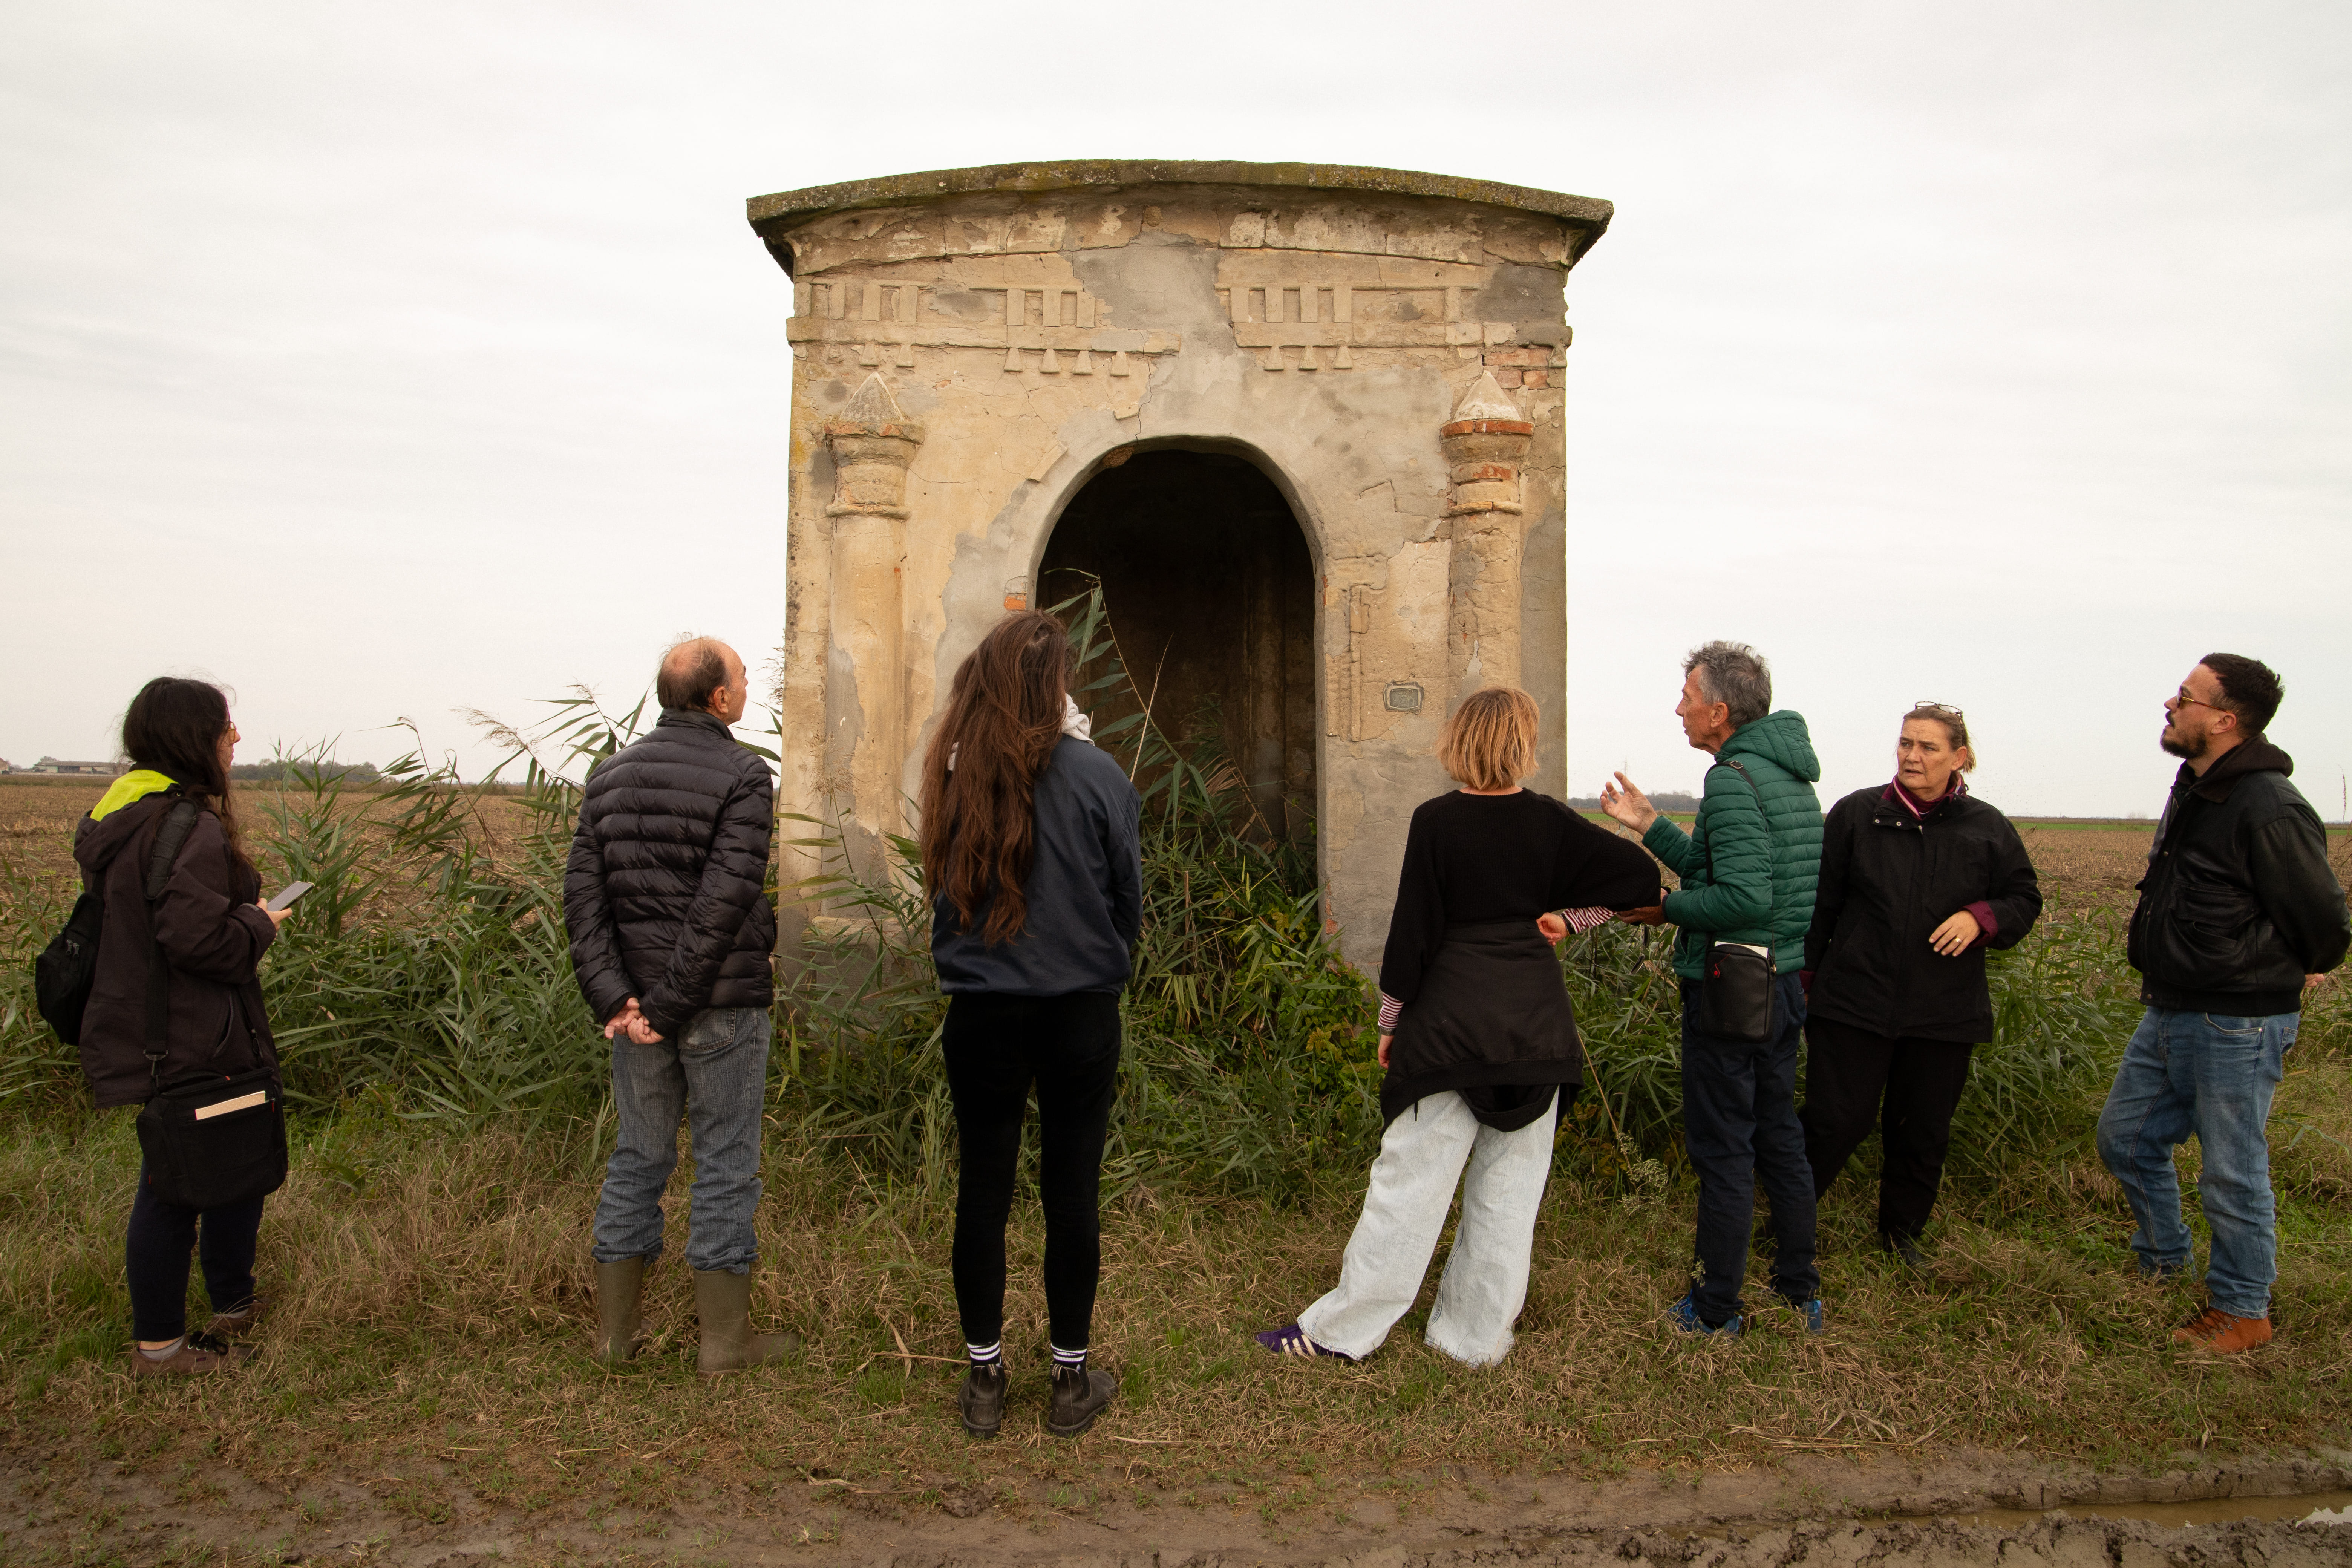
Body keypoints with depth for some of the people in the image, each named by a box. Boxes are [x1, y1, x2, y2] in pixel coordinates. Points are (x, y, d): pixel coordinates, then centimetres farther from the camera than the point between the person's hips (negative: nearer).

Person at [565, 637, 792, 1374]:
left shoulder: (610, 775, 8)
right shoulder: (742, 774, -11)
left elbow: (582, 891, 0)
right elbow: (724, 899, -20)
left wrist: (613, 997, -6)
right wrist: (672, 1005, -16)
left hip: (638, 999, 6)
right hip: (722, 1006, -5)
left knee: (638, 1156, 16)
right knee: (725, 1163, 6)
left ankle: (615, 1330, 25)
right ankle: (725, 1337, 15)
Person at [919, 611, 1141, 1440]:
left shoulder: (954, 775, -6)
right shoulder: (1095, 776, -12)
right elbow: (1130, 902, 0)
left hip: (981, 1015, 2)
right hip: (1079, 1014, -2)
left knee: (982, 1189, 12)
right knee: (1072, 1191, 10)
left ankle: (984, 1380, 22)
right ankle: (1072, 1379, 22)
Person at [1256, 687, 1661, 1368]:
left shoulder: (1436, 821, -8)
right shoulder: (1550, 822, 1)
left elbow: (1413, 927, -7)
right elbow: (1644, 876, 0)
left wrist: (1391, 1021, 2)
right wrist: (1569, 916, 3)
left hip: (1451, 1022, -3)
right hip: (1538, 1024, 3)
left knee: (1412, 1177, 2)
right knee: (1509, 1185, 10)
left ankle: (1343, 1328, 11)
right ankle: (1479, 1336, 19)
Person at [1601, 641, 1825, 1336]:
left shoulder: (1734, 780, -19)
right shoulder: (1792, 777, 11)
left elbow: (1744, 898, -26)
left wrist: (1665, 909, -12)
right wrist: (1650, 826, 16)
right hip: (1785, 983, 9)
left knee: (1722, 1150, 1)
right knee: (1780, 1137, 19)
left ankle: (1716, 1308, 12)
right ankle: (1800, 1292, 30)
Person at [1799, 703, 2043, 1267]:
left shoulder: (1987, 828, 4)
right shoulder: (1856, 814, 1)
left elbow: (2025, 900, 11)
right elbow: (1820, 902, 5)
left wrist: (1982, 918, -11)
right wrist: (1804, 974, 5)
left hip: (1944, 1011, 2)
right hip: (1854, 1003, -2)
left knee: (1923, 1133, 13)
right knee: (1835, 1120, -2)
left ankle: (1902, 1231, 33)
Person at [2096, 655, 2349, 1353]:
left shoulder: (2269, 808, -21)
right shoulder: (2194, 788, 8)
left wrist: (2284, 978, 2)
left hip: (2237, 1026, -9)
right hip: (2168, 1013, 9)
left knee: (2232, 1175, 4)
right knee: (2126, 1137, 18)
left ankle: (2242, 1311, 22)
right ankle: (2161, 1262, 38)